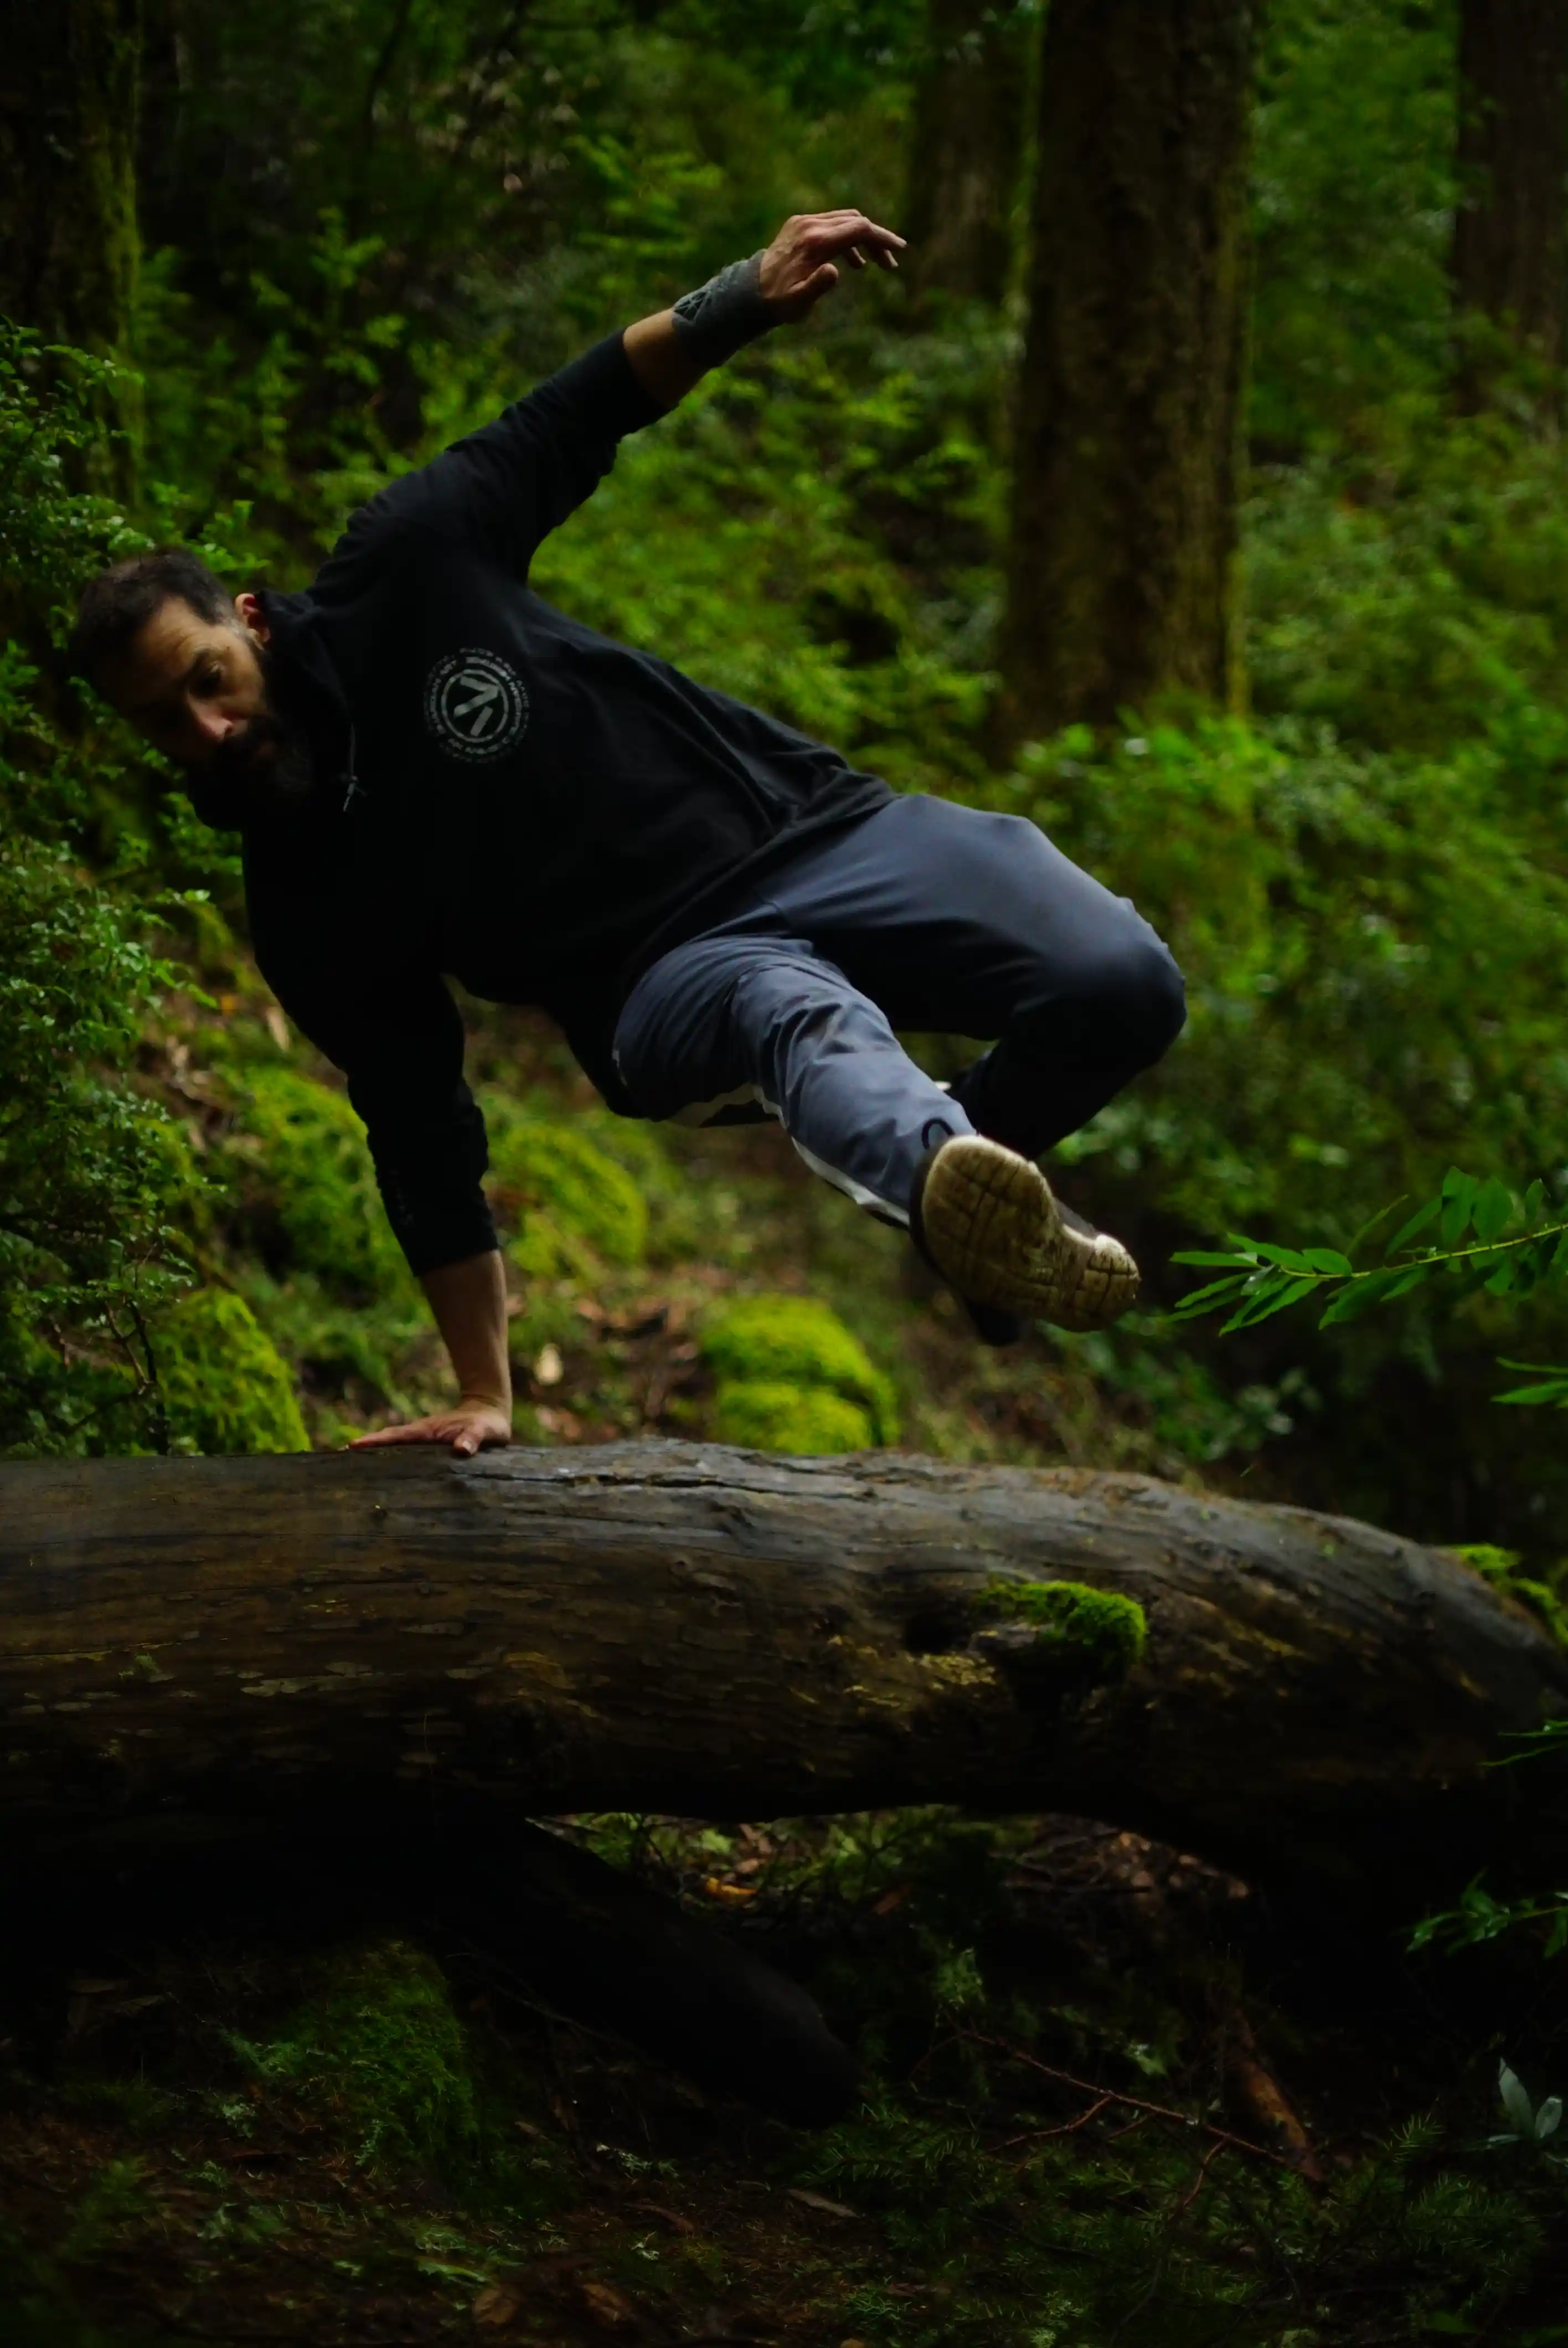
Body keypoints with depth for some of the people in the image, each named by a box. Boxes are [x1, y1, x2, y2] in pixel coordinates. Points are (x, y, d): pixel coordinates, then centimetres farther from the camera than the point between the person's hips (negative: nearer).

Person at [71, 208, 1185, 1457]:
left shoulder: (400, 569, -5)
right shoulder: (304, 914, -4)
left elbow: (563, 429, 9)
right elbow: (421, 1139, 3)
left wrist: (743, 299, -4)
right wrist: (484, 1395, 2)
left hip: (814, 829, 3)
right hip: (674, 979, -2)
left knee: (1120, 986, -19)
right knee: (797, 1015, -40)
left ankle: (980, 1179, 11)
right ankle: (949, 1174, -75)